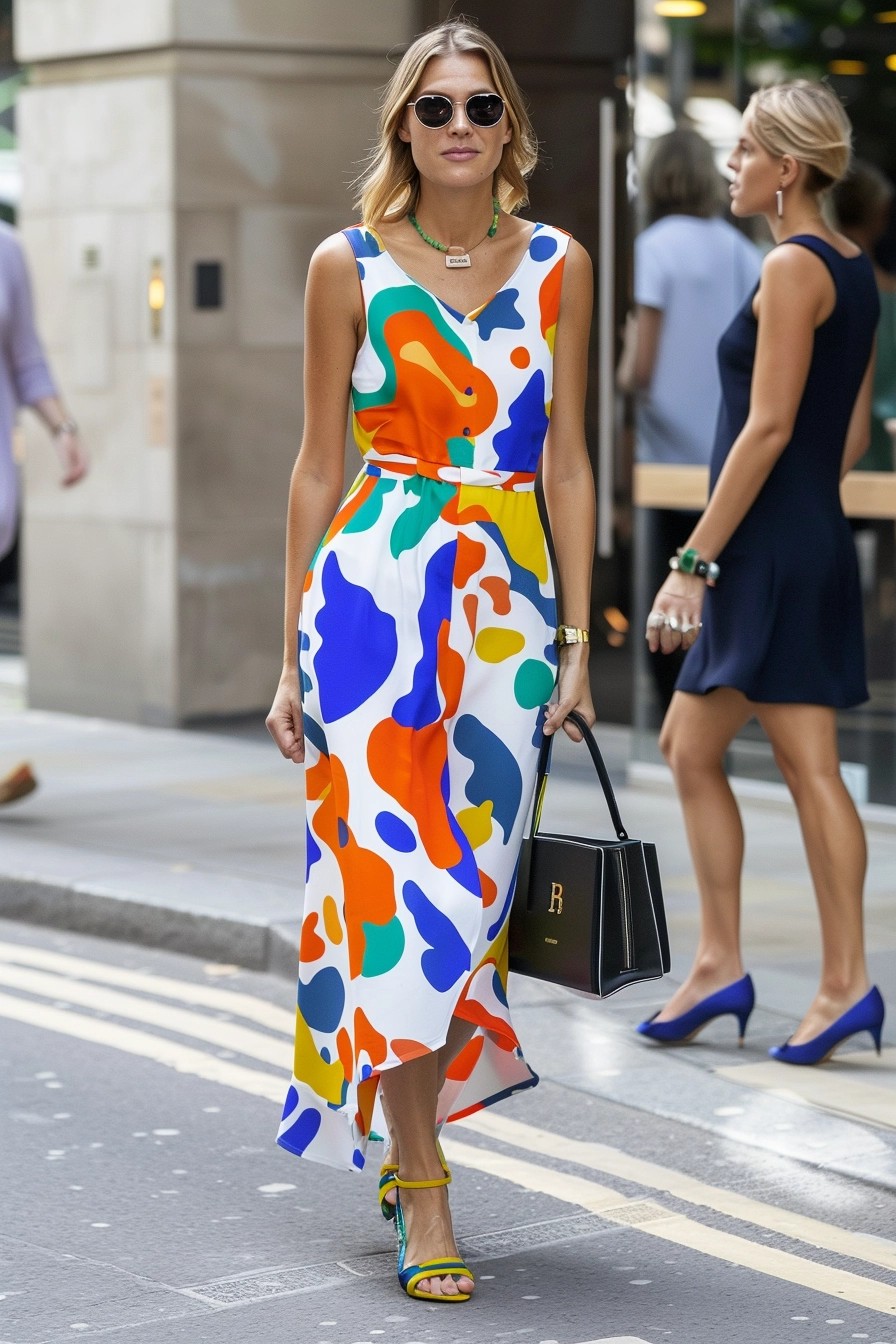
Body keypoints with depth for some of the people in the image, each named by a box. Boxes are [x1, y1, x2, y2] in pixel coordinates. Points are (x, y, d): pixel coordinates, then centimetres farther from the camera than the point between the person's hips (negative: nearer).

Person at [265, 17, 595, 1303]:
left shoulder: (557, 266, 8)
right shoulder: (349, 267, 2)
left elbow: (566, 460, 10)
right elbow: (318, 463, 4)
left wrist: (578, 634, 4)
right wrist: (294, 655, 3)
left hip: (508, 603, 3)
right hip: (374, 588, -2)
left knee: (472, 882, 6)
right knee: (397, 874, -7)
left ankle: (411, 1138, 27)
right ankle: (426, 1197, -3)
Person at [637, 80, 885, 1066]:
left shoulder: (793, 267, -14)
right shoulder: (853, 270, 14)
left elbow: (768, 430, -19)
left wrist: (693, 561, -17)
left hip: (774, 548, -9)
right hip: (808, 541, 9)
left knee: (810, 769, -3)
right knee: (688, 749, 11)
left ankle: (846, 982, 4)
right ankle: (719, 965, 13)